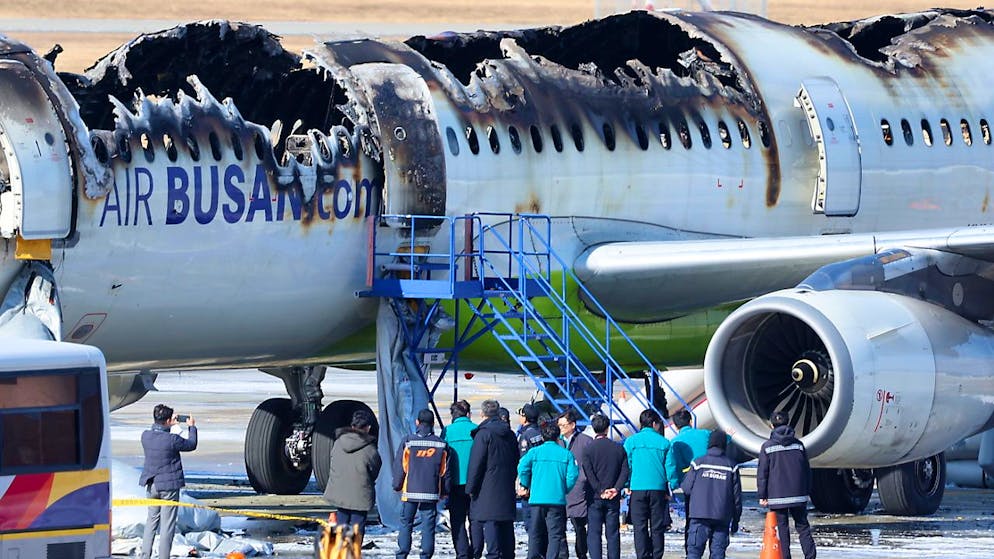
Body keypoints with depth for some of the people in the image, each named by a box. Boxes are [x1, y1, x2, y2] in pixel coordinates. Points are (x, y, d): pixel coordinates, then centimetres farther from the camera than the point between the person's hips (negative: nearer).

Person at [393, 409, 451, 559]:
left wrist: (397, 485, 11)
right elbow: (445, 471, 7)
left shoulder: (408, 442, -4)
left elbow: (399, 467, 0)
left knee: (406, 523, 6)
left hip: (410, 491, -1)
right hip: (431, 493, 1)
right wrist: (444, 491, 15)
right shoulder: (441, 445, 2)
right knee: (428, 526, 3)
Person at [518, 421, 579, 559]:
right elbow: (572, 475, -4)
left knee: (535, 533, 9)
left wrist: (525, 486, 6)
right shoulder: (566, 454, 3)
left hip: (536, 499, 1)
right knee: (555, 534, 1)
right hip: (557, 500, -1)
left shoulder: (535, 452, 3)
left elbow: (522, 468, -9)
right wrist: (564, 490, 11)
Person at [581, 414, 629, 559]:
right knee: (613, 533, 7)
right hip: (614, 498, 2)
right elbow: (625, 472, -2)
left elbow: (588, 474, -12)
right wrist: (616, 489, -8)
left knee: (594, 533, 0)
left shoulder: (589, 449, -5)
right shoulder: (619, 448, 4)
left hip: (595, 498, -2)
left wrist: (601, 491, -10)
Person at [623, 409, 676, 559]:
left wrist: (627, 485, 12)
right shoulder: (664, 443, 2)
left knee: (640, 528, 1)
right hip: (658, 489, 0)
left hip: (638, 489, 0)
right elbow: (670, 468, 2)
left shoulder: (631, 441, 2)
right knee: (657, 528, 5)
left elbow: (626, 465, 2)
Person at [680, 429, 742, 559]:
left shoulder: (698, 463, -1)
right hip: (722, 517, 1)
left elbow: (686, 489, 3)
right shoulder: (731, 466, 3)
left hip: (700, 515, -1)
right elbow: (737, 496, 6)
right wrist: (735, 520, 15)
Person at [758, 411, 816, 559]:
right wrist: (807, 491, 17)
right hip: (798, 495, 2)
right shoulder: (798, 444, 4)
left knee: (782, 529, 3)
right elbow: (807, 470, 8)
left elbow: (762, 473, -4)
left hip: (777, 496, -2)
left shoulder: (767, 447, -4)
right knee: (803, 527, 8)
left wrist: (762, 495, 1)